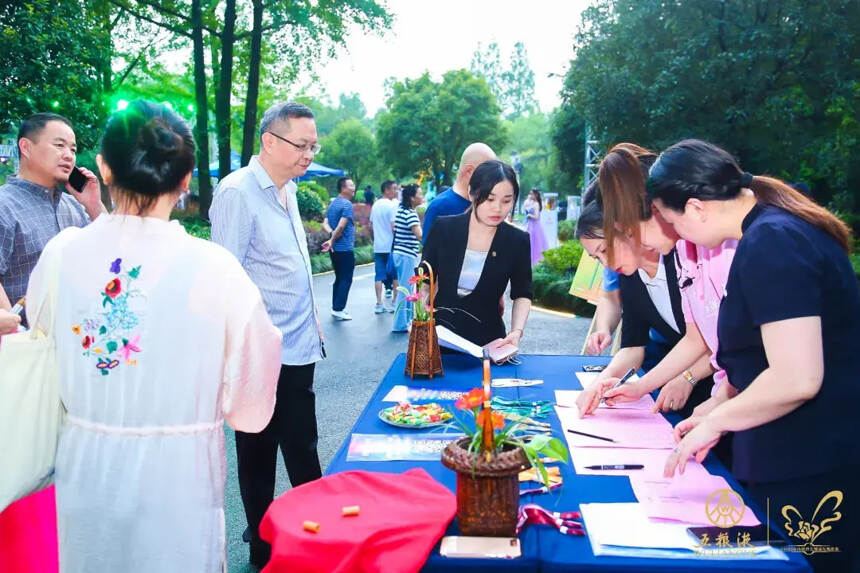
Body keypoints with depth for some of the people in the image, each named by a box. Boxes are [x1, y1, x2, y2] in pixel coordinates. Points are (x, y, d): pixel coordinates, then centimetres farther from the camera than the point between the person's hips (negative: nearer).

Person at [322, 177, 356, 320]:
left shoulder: (333, 204, 13)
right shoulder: (347, 204, -14)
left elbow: (325, 223, 8)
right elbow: (341, 226, -22)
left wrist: (332, 234, -8)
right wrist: (332, 241, -10)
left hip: (335, 249, 9)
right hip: (345, 249, -9)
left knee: (339, 278, 16)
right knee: (346, 280, -2)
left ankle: (336, 308, 20)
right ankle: (338, 309, -3)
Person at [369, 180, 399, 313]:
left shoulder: (375, 205, 11)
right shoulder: (392, 205, -12)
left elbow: (371, 226, 16)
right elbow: (394, 227, -19)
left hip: (378, 246, 6)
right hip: (390, 246, -6)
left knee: (379, 275, 6)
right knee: (395, 275, 6)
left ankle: (379, 304, 6)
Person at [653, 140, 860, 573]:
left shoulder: (770, 244, -20)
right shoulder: (776, 229, 11)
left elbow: (796, 379, -27)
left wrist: (714, 422, -12)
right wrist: (717, 416, 14)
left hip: (806, 472, -10)